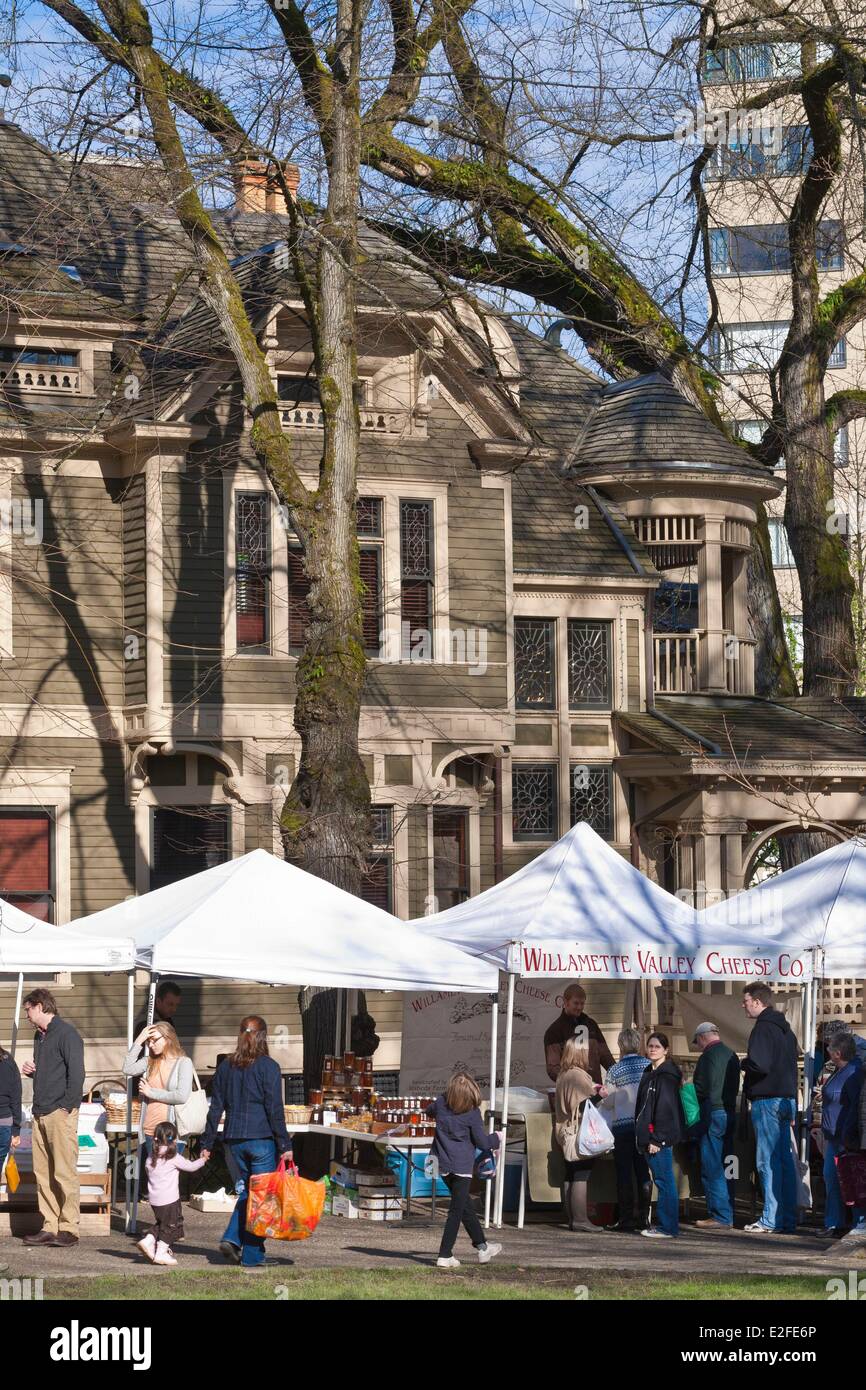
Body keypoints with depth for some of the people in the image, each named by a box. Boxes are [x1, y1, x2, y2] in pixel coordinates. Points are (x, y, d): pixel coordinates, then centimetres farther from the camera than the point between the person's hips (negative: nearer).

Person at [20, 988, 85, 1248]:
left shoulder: (66, 1034, -7)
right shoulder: (39, 1036, 21)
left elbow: (76, 1073, -14)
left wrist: (67, 1106, -16)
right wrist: (31, 1071, 10)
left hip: (60, 1113, -9)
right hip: (41, 1114, 9)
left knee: (64, 1173, -8)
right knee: (43, 1174, 6)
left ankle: (69, 1228, -6)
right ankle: (50, 1228, 9)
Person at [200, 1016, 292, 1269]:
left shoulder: (226, 1066, 7)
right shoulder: (268, 1067, -7)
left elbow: (216, 1108, 9)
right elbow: (275, 1109, -9)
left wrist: (207, 1143, 13)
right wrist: (284, 1145, -6)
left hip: (233, 1140, 5)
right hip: (261, 1138, -5)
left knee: (246, 1190, 18)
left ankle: (232, 1239, 1)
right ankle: (252, 1255, 3)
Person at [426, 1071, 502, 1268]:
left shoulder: (441, 1103, -1)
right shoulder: (472, 1113, -14)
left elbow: (429, 1111, 23)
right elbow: (482, 1142, -6)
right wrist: (496, 1139, 12)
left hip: (444, 1164, 6)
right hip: (462, 1165, -6)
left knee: (466, 1206, 19)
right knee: (457, 1210, 0)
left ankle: (482, 1247, 32)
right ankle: (445, 1256, -3)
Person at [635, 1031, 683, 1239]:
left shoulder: (666, 1075, -12)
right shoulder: (650, 1073, 18)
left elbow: (666, 1108, -17)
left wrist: (656, 1139, -20)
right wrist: (641, 1136, 16)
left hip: (660, 1137, -10)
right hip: (649, 1136, 10)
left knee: (664, 1181, -7)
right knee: (661, 1181, 12)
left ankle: (667, 1227, -6)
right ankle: (664, 1224, 17)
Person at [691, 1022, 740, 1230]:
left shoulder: (709, 1056, -12)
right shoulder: (731, 1055, 15)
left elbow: (701, 1088, -15)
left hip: (713, 1113, -9)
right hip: (729, 1113, 9)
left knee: (712, 1168, -6)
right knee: (721, 1168, 13)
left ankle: (721, 1216, -9)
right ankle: (726, 1214, 15)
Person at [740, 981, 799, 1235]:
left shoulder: (763, 1028, -12)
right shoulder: (785, 1029, 18)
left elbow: (759, 1064, -23)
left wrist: (743, 1062, -4)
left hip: (767, 1100, -9)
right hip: (787, 1099, 9)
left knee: (768, 1161, -7)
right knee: (785, 1161, 8)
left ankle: (771, 1219, -8)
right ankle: (788, 1219, 9)